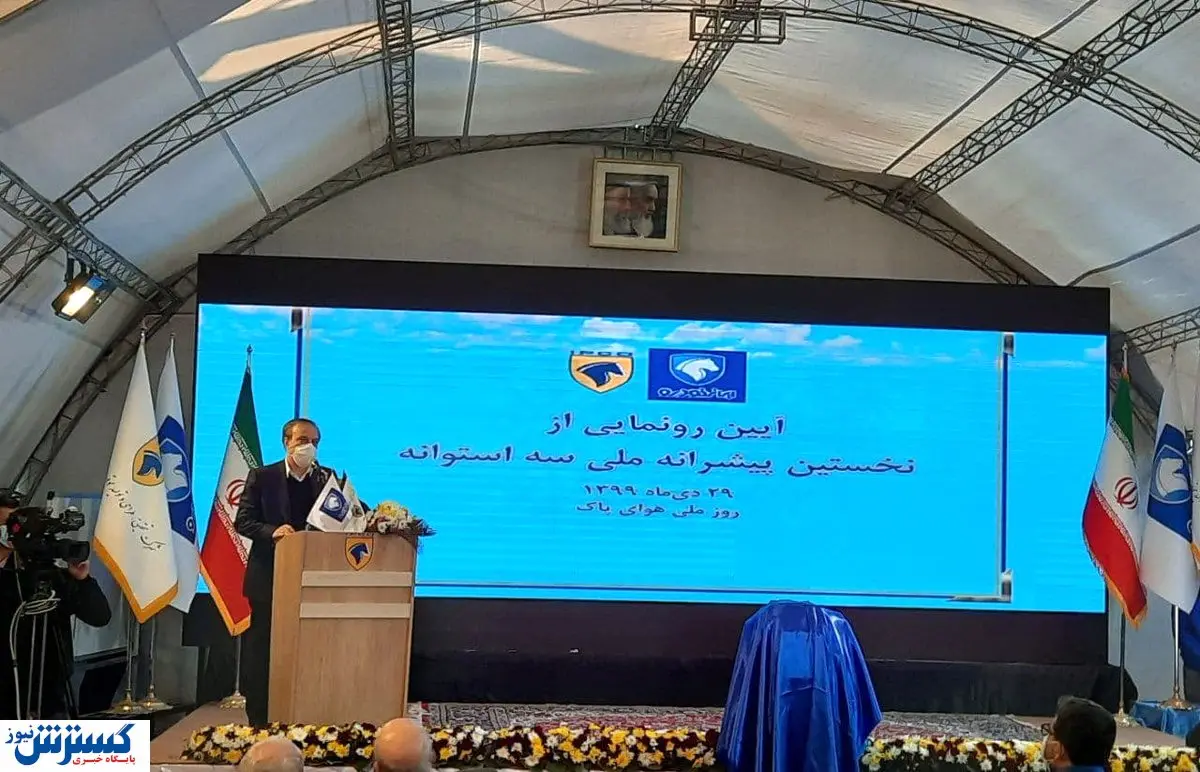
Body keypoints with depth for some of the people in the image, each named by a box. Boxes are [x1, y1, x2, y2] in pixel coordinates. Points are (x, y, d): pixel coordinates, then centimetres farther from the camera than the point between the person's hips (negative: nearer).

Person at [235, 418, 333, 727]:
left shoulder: (327, 478, 7)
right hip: (269, 575, -2)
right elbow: (243, 521, -2)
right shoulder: (262, 477, 1)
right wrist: (272, 532, -19)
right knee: (262, 648, 3)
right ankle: (259, 720, 11)